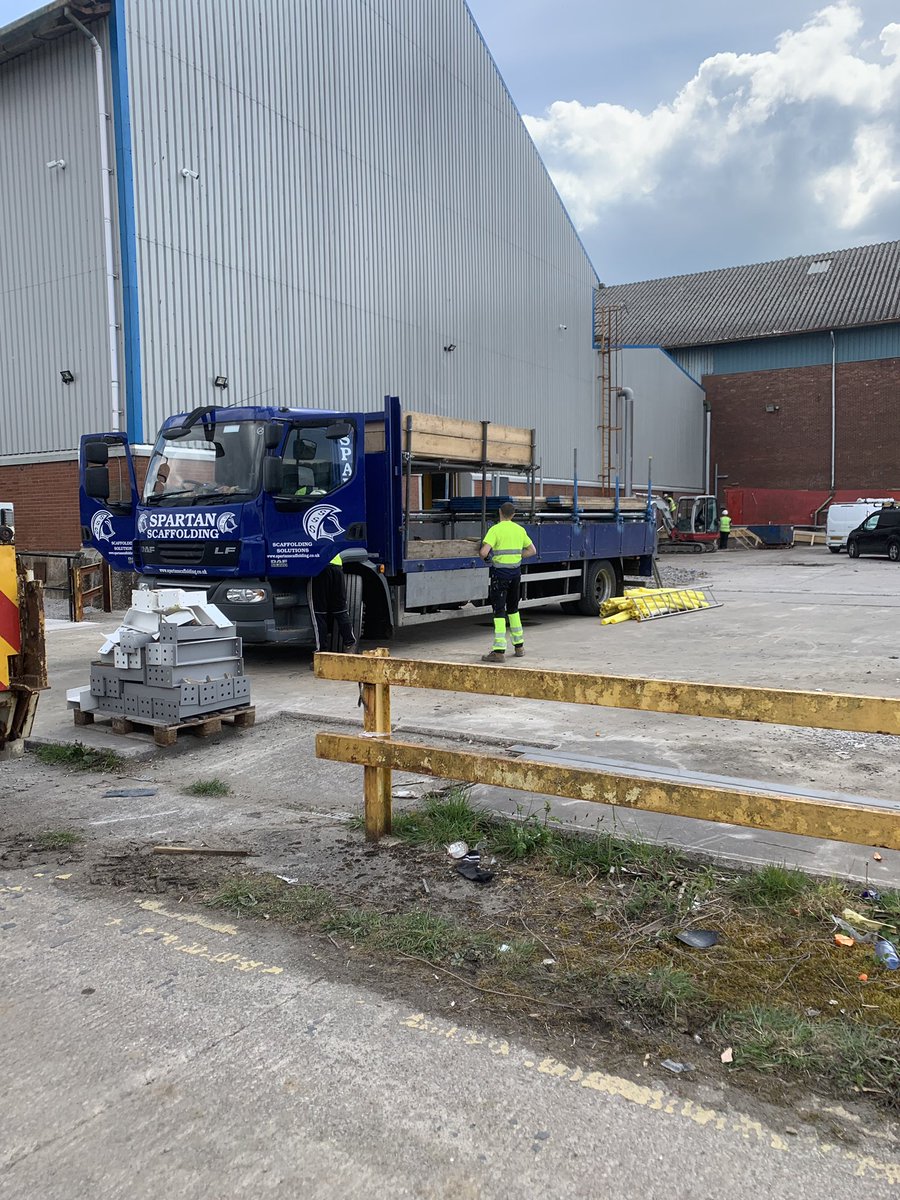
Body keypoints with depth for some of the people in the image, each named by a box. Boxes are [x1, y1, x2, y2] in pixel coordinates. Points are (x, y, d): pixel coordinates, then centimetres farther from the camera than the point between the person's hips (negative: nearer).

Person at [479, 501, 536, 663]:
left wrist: (482, 555, 1)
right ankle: (519, 646, 26)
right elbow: (532, 550, 17)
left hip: (500, 572, -6)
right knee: (513, 609, 20)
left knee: (499, 611, -6)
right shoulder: (520, 530, 7)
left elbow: (484, 552, -21)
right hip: (516, 572, 6)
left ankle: (499, 651, -11)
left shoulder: (495, 529, -11)